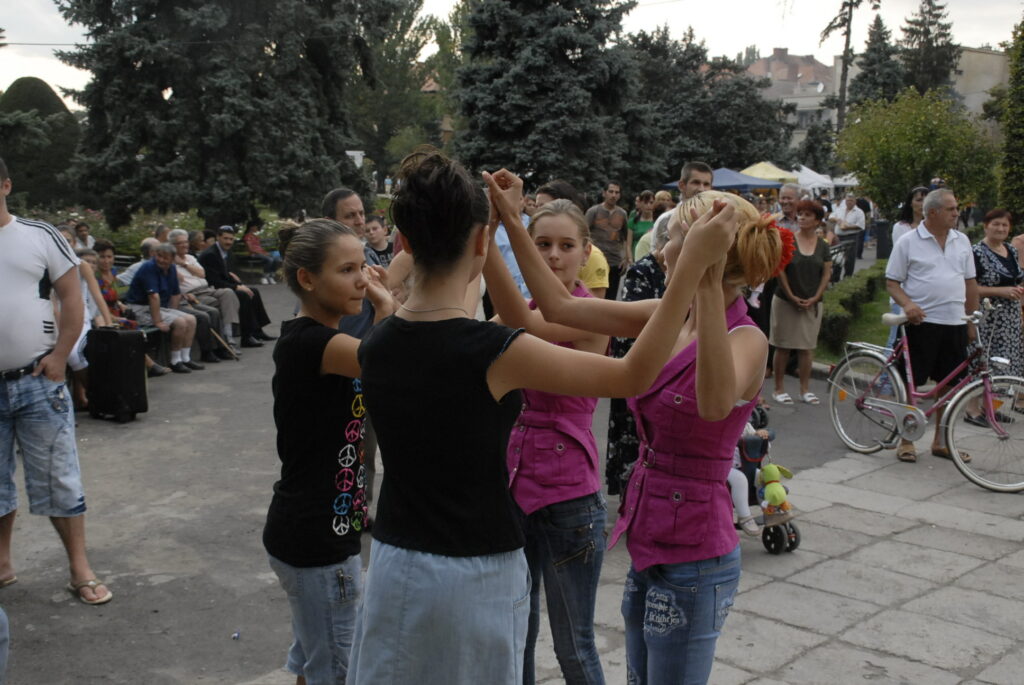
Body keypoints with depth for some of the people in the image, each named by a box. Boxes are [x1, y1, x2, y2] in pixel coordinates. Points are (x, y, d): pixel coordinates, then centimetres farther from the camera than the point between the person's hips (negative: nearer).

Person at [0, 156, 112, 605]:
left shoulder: (40, 236, -2)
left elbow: (72, 298, 0)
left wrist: (58, 357, -8)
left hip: (38, 383, -2)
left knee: (58, 478, 4)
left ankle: (80, 569, 12)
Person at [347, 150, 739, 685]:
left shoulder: (374, 348, -6)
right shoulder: (492, 353, -23)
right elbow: (634, 376, -16)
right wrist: (694, 261, -15)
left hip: (395, 564, 5)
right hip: (475, 579, -5)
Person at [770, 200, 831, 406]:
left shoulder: (823, 245, 6)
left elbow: (827, 273, 5)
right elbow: (780, 270, -7)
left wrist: (815, 298, -5)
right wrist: (792, 296, -11)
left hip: (812, 303, 3)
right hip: (786, 302, -3)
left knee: (807, 348, 7)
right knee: (783, 347, 2)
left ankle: (805, 389, 16)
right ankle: (779, 389, 10)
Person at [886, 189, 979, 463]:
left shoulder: (962, 241, 11)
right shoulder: (908, 242, -3)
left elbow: (970, 283, 16)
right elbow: (892, 282, -2)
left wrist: (972, 320, 13)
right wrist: (907, 304, -20)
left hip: (955, 324, 5)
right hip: (921, 322, -4)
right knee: (912, 382, 0)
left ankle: (941, 441, 22)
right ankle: (906, 440, 13)